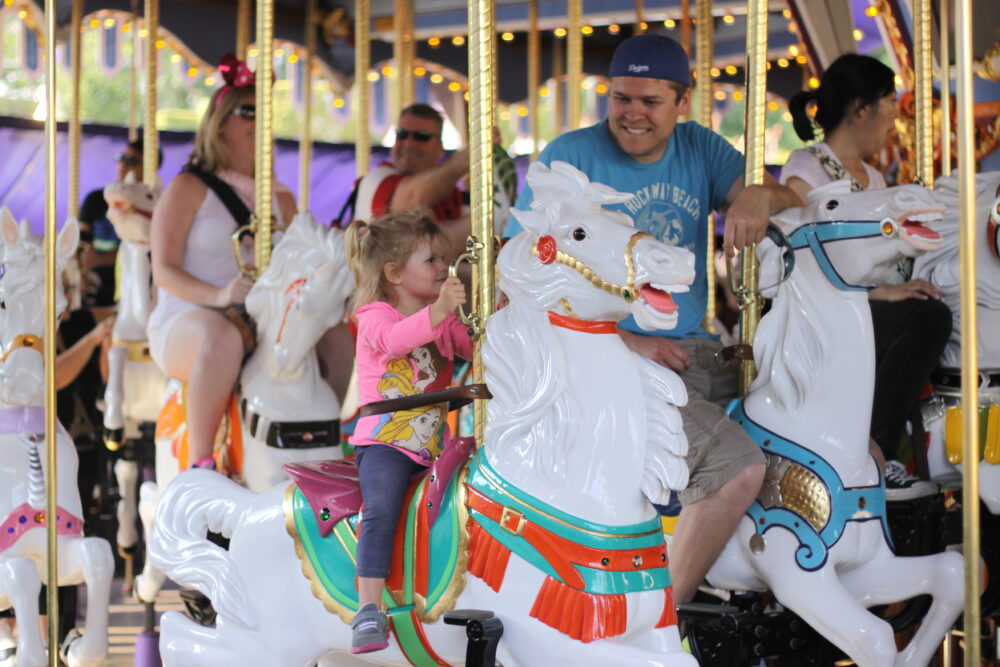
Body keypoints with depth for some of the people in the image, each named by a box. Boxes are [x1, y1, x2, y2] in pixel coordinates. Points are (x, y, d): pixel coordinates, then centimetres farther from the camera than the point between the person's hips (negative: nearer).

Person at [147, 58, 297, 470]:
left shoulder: (281, 198, 19)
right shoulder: (189, 188, 3)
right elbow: (164, 271, -5)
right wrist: (219, 295, -23)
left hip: (262, 325, 5)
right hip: (184, 323, -5)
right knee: (223, 338, -41)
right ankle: (200, 465, -40)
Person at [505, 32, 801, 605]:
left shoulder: (699, 148, 11)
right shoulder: (570, 158, -5)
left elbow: (789, 199, 4)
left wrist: (761, 195, -22)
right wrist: (630, 342, -16)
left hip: (695, 351, 7)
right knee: (739, 465, -28)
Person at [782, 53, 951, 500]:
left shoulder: (874, 179, 23)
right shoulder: (808, 169, -3)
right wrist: (879, 292, -19)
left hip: (877, 315, 8)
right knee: (931, 317, -27)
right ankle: (869, 459, -27)